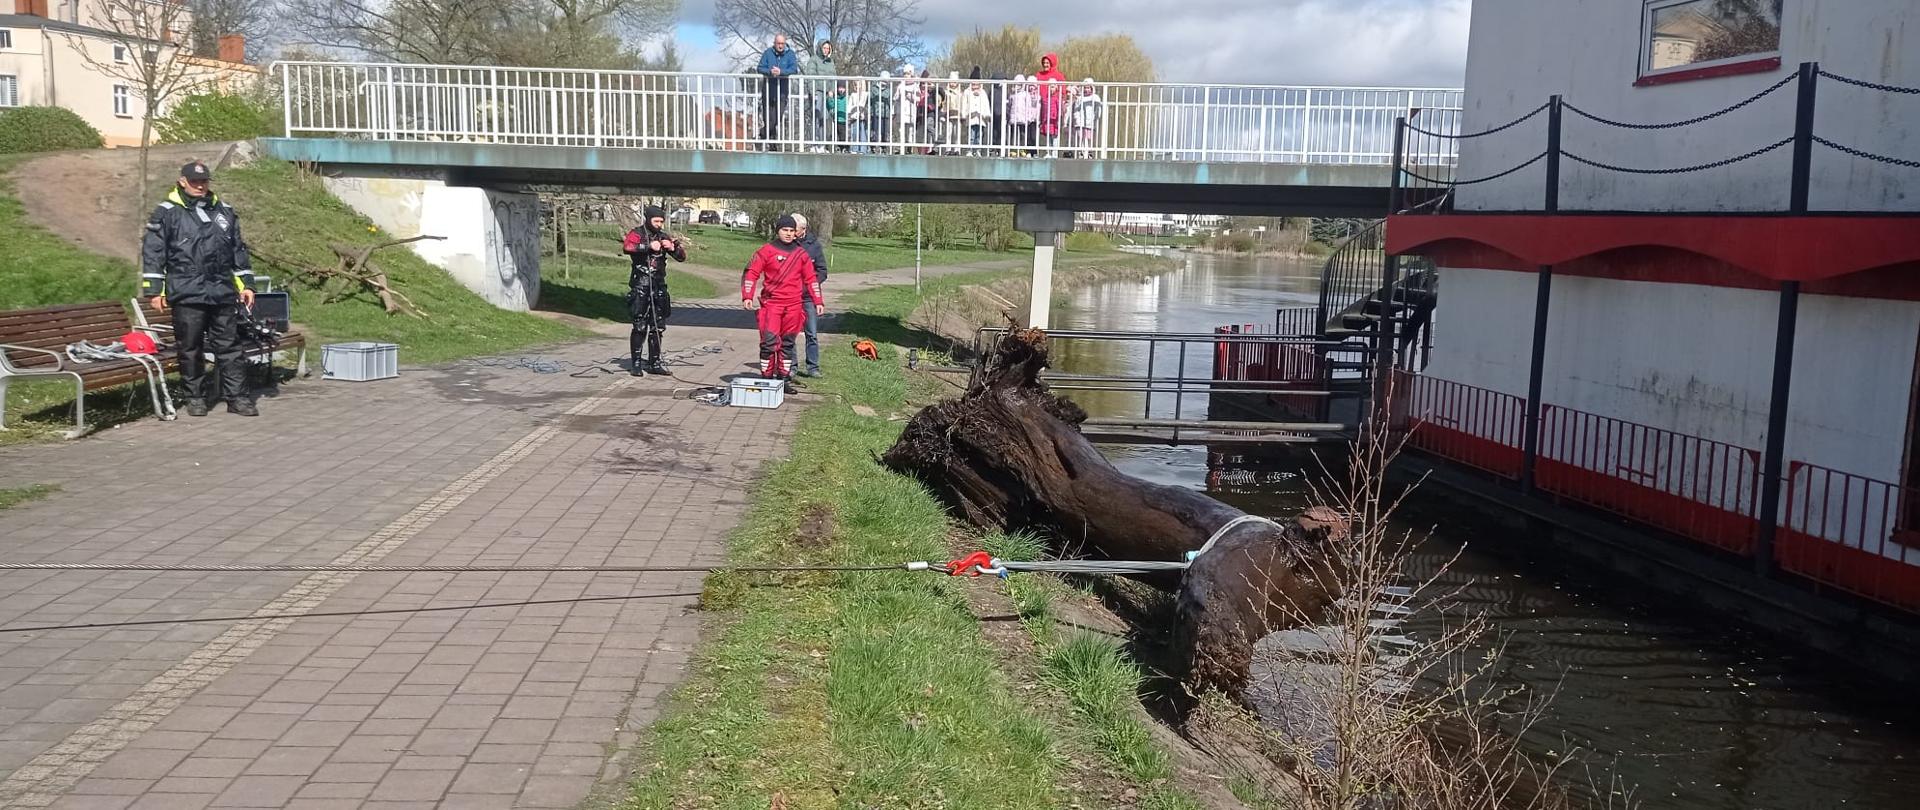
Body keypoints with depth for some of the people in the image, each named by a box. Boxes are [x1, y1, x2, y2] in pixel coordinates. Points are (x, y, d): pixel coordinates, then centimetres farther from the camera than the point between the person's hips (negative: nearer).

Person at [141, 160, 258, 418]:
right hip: (187, 296, -3)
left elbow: (238, 250, 19)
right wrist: (155, 290, -6)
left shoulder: (224, 212, 14)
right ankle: (195, 398, 15)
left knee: (229, 347, 4)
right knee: (190, 349, 4)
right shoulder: (167, 213, 1)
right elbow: (152, 253, -1)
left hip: (223, 293, 3)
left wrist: (245, 284, 14)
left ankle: (236, 397, 7)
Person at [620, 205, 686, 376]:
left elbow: (681, 257, 8)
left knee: (657, 328, 8)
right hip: (640, 286, -5)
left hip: (659, 287, 5)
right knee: (640, 327, -6)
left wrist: (673, 247, -13)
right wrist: (649, 246, -33)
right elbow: (627, 247, -24)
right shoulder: (637, 234, -3)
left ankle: (654, 363, 15)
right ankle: (636, 364, 1)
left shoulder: (664, 237, 11)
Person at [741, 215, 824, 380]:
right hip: (771, 303, -3)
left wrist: (818, 302, 11)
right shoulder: (766, 251, 1)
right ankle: (766, 377, -3)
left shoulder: (802, 254, 11)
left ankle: (783, 377, 18)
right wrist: (747, 296, -11)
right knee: (769, 341, -11)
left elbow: (811, 279, 15)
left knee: (787, 343, 10)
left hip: (794, 304, 3)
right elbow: (751, 272, -1)